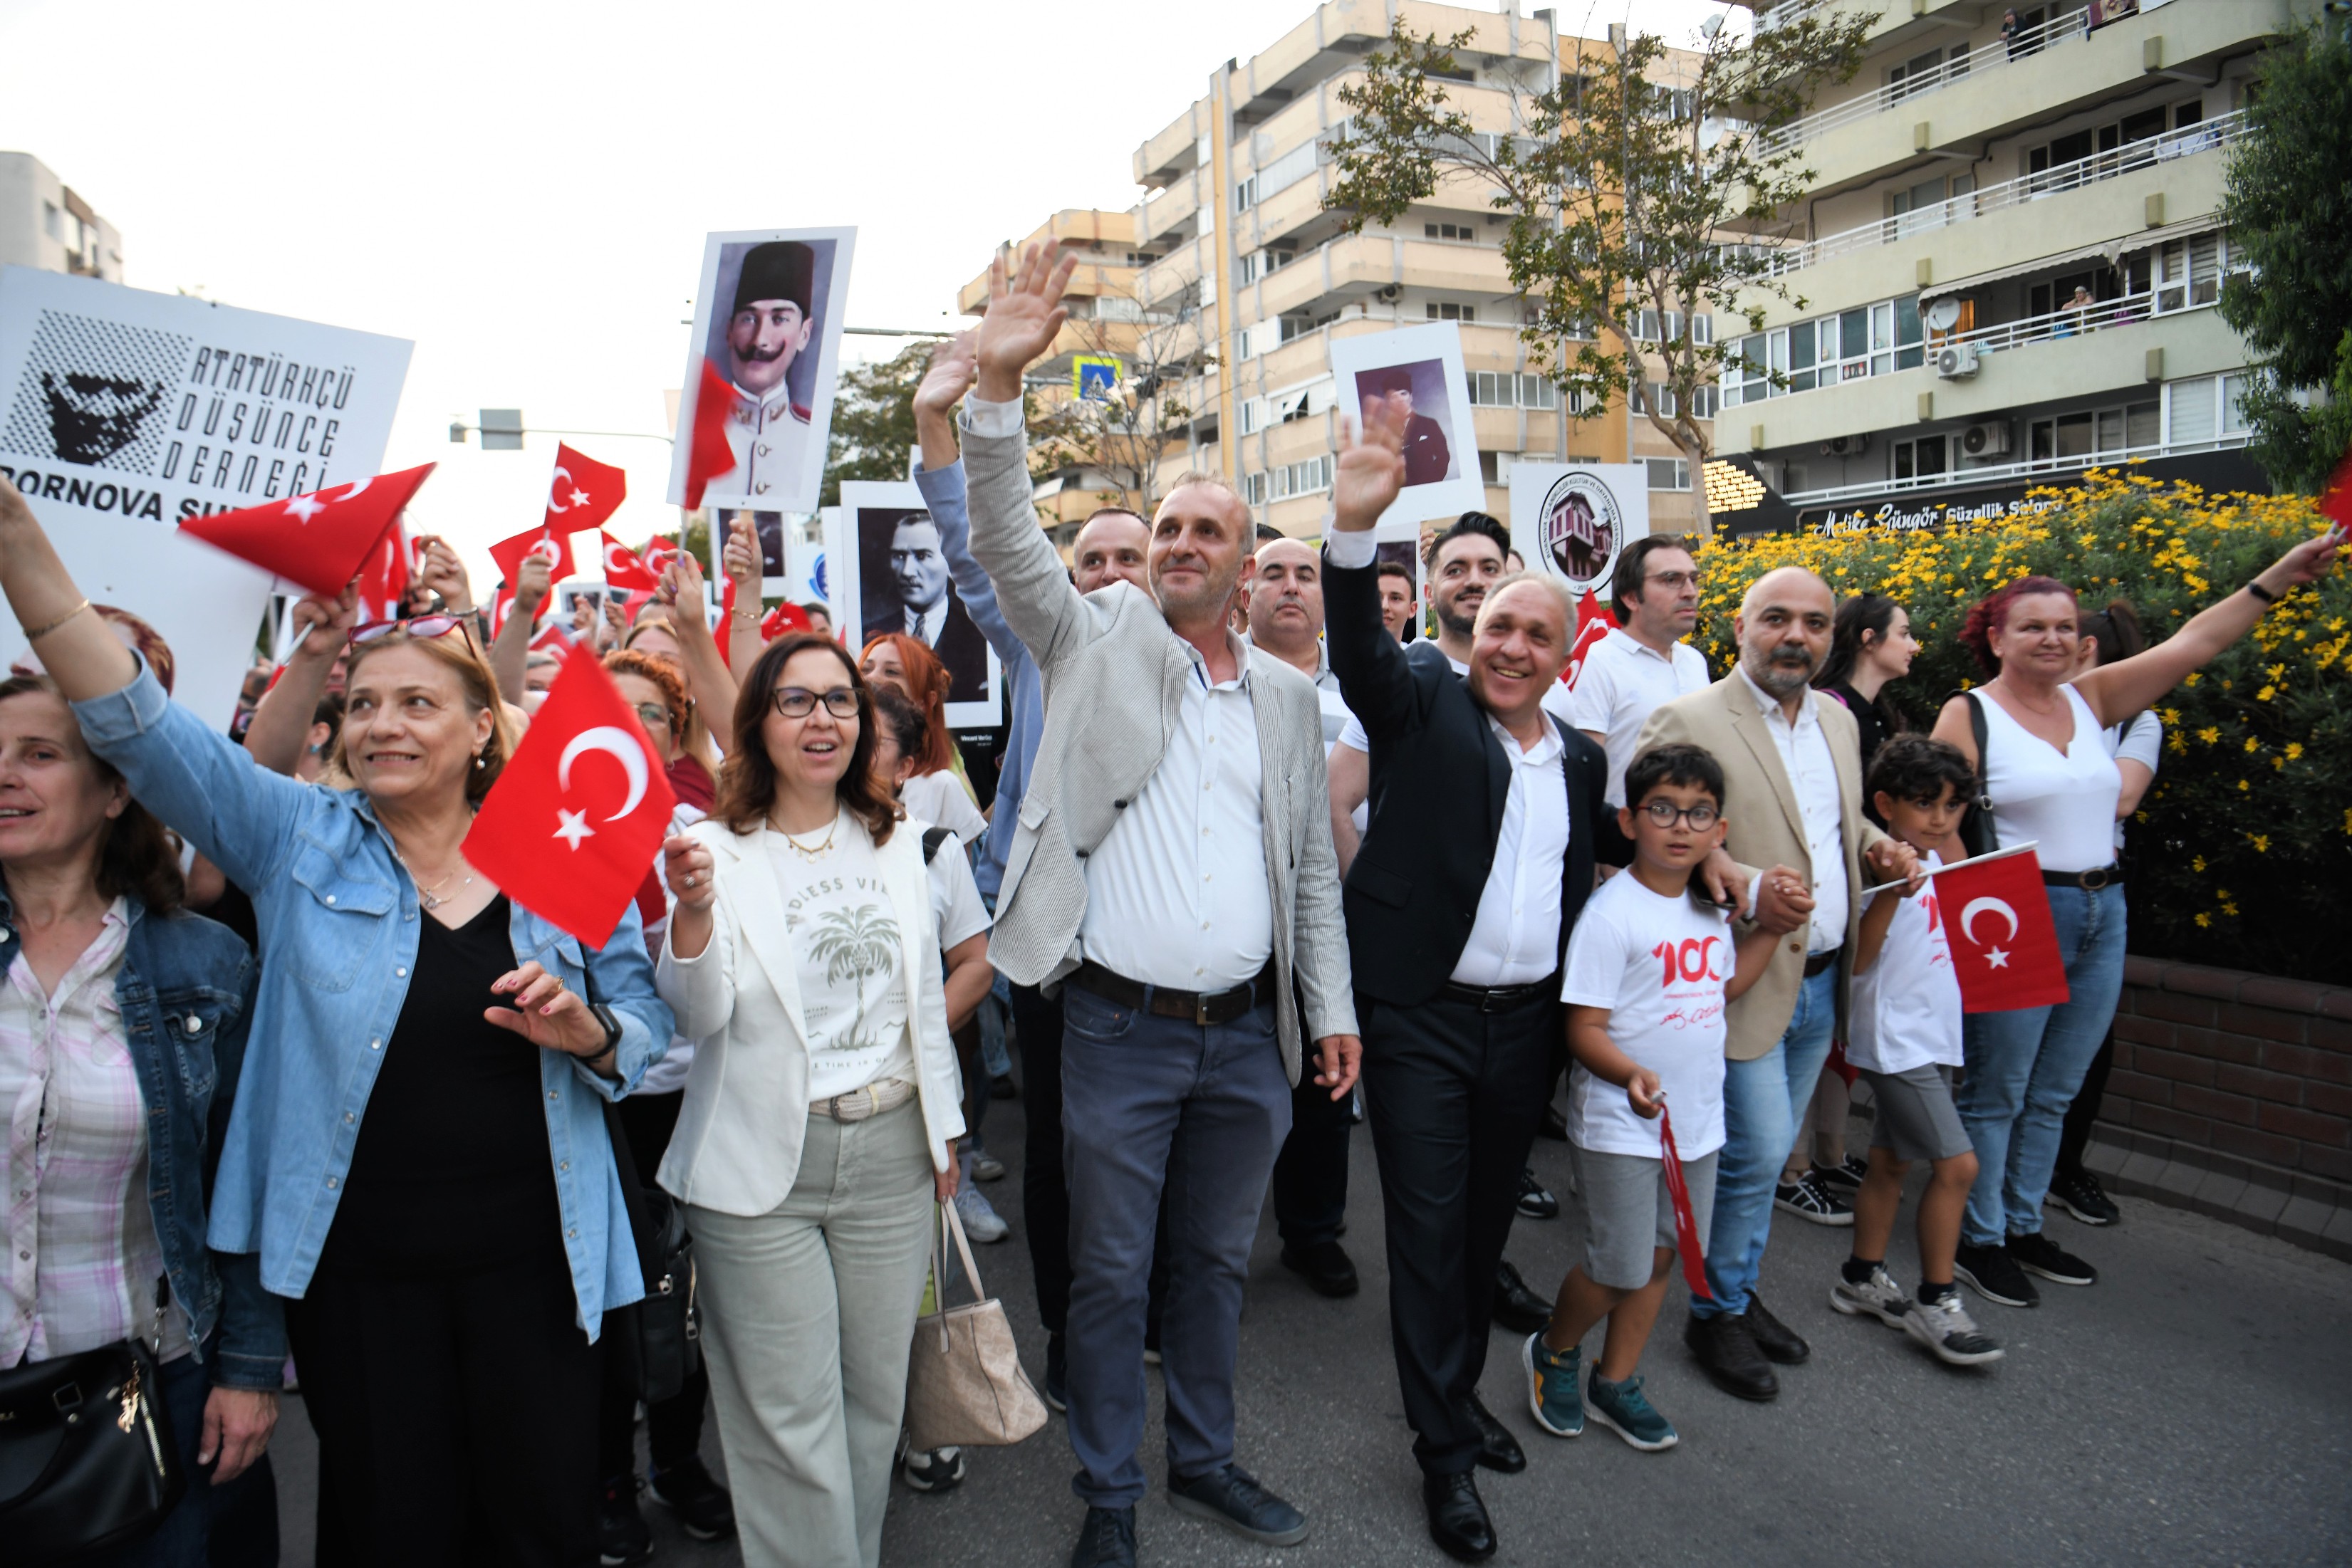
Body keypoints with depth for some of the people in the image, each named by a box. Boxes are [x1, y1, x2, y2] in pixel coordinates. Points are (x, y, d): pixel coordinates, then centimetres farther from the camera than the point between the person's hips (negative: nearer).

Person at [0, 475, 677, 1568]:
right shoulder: (298, 841, 0)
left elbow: (648, 1024, 4)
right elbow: (135, 721, -10)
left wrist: (587, 1033, -18)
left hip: (531, 1259, 0)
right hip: (355, 1266, 1)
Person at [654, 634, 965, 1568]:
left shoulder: (896, 845, 9)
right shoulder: (716, 849, -5)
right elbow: (702, 1014, -14)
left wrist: (944, 1125, 15)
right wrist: (692, 909, -31)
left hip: (890, 1152, 4)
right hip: (765, 1169, -4)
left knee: (875, 1395, 15)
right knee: (791, 1419, 5)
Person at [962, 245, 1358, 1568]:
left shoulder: (1290, 695, 9)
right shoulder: (1104, 642, 1)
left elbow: (1313, 864, 11)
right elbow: (1011, 543, -13)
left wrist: (1333, 1008, 8)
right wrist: (1001, 384, -25)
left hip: (1250, 1035, 3)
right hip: (1120, 1028, -3)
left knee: (1218, 1260, 19)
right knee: (1111, 1273, 9)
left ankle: (1206, 1459, 39)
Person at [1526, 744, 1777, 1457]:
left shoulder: (1710, 909, 6)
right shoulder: (1613, 912, -18)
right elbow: (1583, 1029, -19)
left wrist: (1770, 924, 13)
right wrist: (1630, 1074, -37)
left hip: (1696, 1120, 7)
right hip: (1620, 1124, -7)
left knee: (1661, 1257, 15)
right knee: (1619, 1269, -1)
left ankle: (1615, 1383, 32)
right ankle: (1553, 1355, 27)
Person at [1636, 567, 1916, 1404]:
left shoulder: (1837, 720, 10)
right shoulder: (1687, 721, -14)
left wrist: (1873, 844, 3)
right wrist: (1746, 895, -27)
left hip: (1822, 981, 7)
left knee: (1767, 1152, 17)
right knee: (1756, 1152, -2)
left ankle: (1741, 1292, 34)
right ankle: (1717, 1313, 19)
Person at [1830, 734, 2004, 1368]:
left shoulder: (1937, 862, 10)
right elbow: (1859, 959, -24)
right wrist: (1890, 890, -34)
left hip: (1928, 1036, 9)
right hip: (1895, 1040, -9)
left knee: (1891, 1161, 16)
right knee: (1958, 1165, -9)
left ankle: (1862, 1278, 29)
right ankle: (1935, 1301, 4)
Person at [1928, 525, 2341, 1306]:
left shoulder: (2089, 699, 8)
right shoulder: (1969, 714, -8)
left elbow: (2191, 643, 7)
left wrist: (2281, 575, 0)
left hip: (2102, 916, 6)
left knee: (2053, 1093, 16)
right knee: (1996, 1092, 3)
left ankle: (2022, 1225, 30)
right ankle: (1978, 1239, 17)